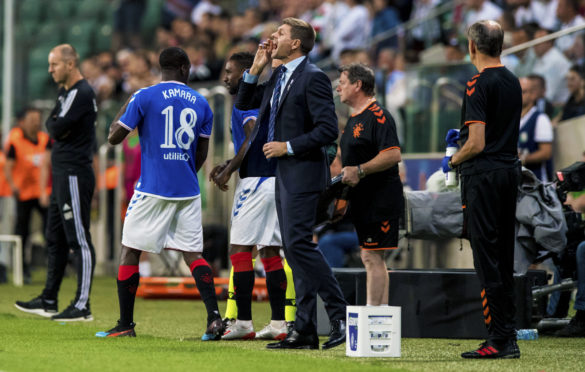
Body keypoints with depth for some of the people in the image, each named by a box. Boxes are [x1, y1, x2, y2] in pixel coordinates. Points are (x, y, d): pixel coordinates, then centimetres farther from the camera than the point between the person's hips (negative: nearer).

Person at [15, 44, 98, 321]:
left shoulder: (81, 94, -14)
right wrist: (57, 127, -1)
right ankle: (49, 301, 23)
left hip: (75, 174, -11)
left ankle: (82, 306, -10)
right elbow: (52, 124, 18)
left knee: (79, 240, -10)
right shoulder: (66, 93, 18)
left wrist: (55, 127, 0)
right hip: (63, 174, 11)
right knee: (55, 239, 15)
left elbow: (58, 128, -19)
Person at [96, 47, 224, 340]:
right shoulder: (201, 104, 8)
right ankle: (214, 317, -10)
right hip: (188, 192, 4)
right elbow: (201, 155, 14)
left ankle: (126, 325, 7)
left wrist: (124, 108, 16)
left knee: (129, 251, 7)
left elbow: (114, 137, -1)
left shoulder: (144, 97, -5)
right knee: (193, 254, 6)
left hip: (152, 190, -3)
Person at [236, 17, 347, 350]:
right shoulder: (279, 78, 16)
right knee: (296, 249, 7)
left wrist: (288, 147, -17)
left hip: (302, 172, -10)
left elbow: (328, 130, -18)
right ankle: (305, 331, 8)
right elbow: (243, 105, 26)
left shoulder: (313, 78, -12)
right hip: (284, 173, 10)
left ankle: (341, 315, -11)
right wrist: (255, 70, 13)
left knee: (298, 244, -16)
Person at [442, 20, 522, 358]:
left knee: (486, 255, -7)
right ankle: (509, 337, 12)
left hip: (484, 174, -8)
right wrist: (463, 136, 26)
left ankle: (500, 339, -10)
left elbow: (477, 144, -18)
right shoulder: (514, 82, 12)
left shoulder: (480, 84, -14)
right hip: (511, 169, 8)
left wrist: (453, 162, -2)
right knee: (505, 258, 11)